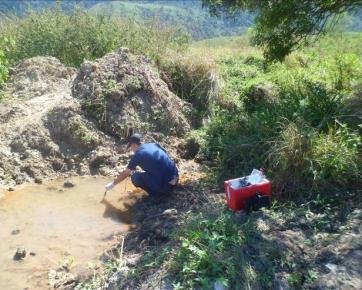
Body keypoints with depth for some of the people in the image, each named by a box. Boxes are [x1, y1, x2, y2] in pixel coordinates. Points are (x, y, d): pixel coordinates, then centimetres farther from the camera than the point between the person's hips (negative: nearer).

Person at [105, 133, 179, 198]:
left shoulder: (138, 155, -4)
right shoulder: (154, 144, 10)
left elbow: (125, 173, 6)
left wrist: (113, 184, 23)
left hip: (165, 185, -7)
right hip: (175, 179, 7)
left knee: (135, 177, 4)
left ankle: (155, 193, 3)